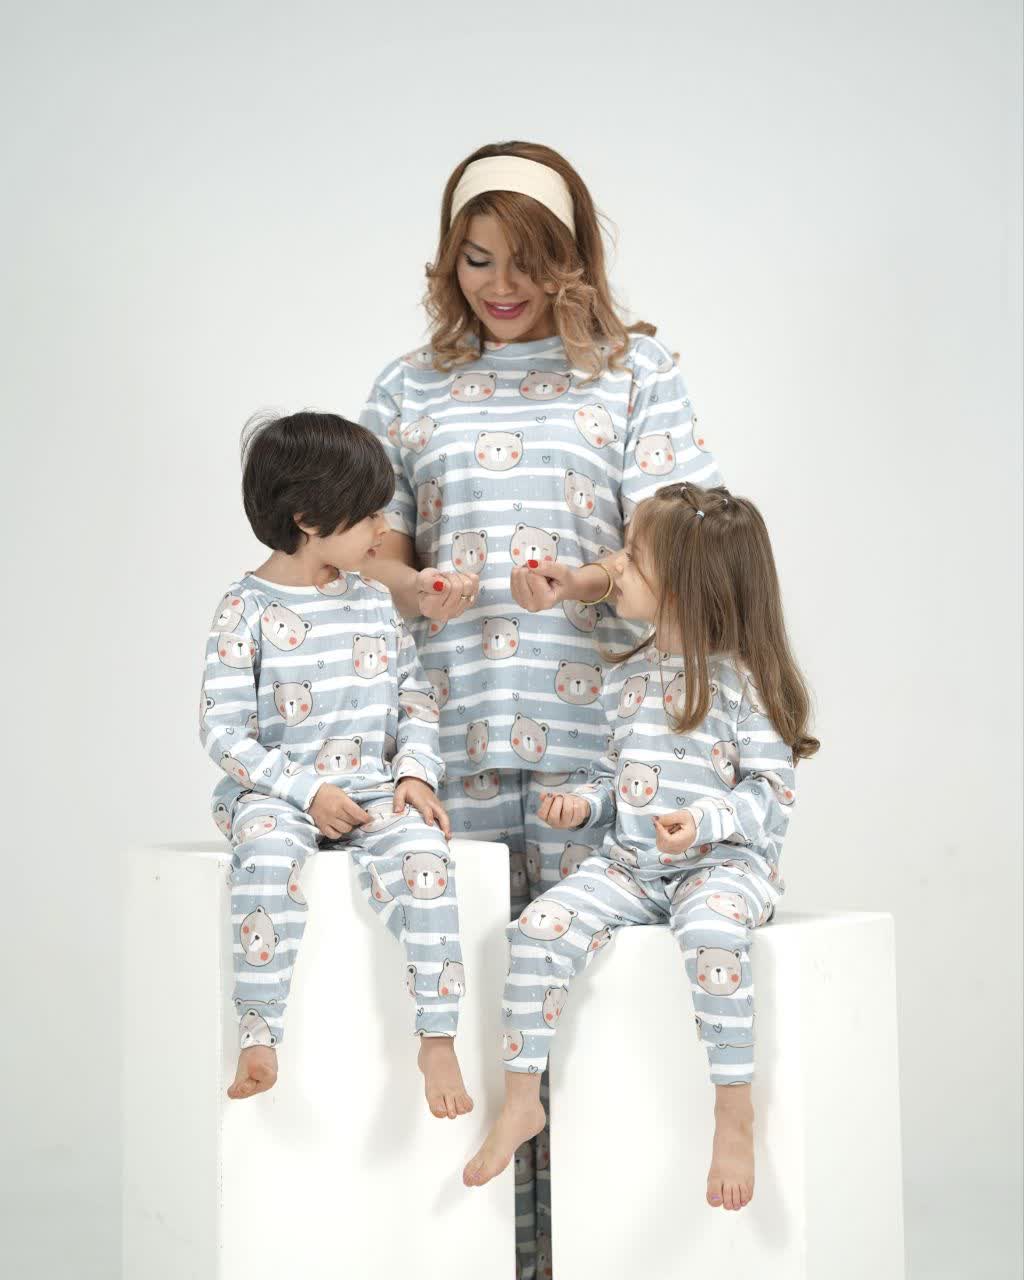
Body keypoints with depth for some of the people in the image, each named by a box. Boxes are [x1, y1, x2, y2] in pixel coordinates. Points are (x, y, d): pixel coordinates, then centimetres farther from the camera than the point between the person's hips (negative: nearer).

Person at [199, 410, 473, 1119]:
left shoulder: (373, 597, 10)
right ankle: (258, 1039, -25)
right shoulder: (248, 608, -5)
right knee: (269, 855, -35)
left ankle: (438, 1040, -21)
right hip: (277, 793, -3)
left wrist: (417, 772, -3)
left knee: (421, 849, -26)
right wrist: (305, 791, -17)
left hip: (374, 789, 3)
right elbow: (224, 729, -9)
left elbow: (417, 695, 15)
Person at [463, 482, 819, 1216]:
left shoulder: (741, 679, -7)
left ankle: (735, 1114, -23)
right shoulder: (630, 678, 15)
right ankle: (521, 1101, -4)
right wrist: (583, 803, 4)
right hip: (632, 864, 6)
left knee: (711, 934, -38)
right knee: (541, 925, -16)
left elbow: (773, 790, -9)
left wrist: (705, 820, -25)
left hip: (724, 862, -6)